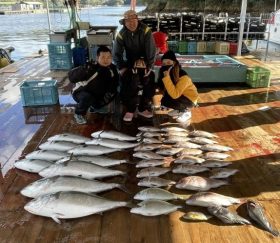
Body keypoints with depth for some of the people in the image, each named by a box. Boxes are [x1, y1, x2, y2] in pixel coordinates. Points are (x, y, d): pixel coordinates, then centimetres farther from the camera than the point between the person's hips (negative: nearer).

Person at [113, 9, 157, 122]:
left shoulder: (146, 31, -21)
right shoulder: (121, 34, -14)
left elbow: (151, 50, -19)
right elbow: (117, 53, -8)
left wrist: (149, 66, -20)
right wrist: (121, 68, -13)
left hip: (144, 61, 0)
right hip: (130, 61, 0)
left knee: (148, 83, -6)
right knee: (127, 83, -18)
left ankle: (143, 108, 11)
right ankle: (130, 110, -6)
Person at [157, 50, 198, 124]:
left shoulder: (183, 76, -31)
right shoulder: (165, 71, -10)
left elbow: (174, 95, -41)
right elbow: (162, 88, -8)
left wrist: (167, 77, -42)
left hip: (190, 99, -8)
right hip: (180, 96, 8)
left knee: (166, 101, -26)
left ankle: (186, 112, -4)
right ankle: (180, 110, 9)